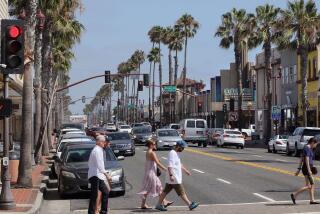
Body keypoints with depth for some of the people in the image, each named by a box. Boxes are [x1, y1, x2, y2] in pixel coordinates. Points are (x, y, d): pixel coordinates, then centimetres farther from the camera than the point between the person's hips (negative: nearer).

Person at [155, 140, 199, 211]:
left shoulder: (176, 153, 16)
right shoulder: (172, 153, -17)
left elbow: (179, 164, 29)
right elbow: (169, 165, -25)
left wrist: (186, 170, 33)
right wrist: (171, 175, -31)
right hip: (174, 179, -10)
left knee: (165, 191, 11)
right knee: (182, 193, -1)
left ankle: (159, 205, 15)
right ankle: (190, 205, 5)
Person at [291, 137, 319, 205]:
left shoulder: (307, 148, 16)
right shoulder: (307, 148, -14)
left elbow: (302, 159, 19)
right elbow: (307, 159, -22)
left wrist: (299, 169, 21)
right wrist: (309, 170, -25)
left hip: (307, 168, 10)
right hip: (307, 169, -10)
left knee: (312, 184, 12)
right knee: (308, 186, -8)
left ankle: (312, 200, 14)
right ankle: (294, 195, -6)